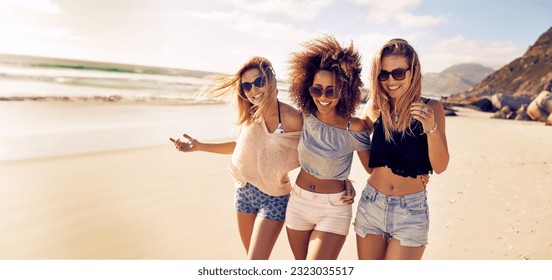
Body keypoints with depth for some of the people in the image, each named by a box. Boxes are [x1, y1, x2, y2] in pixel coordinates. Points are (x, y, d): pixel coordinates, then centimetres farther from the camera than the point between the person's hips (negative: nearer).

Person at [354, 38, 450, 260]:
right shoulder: (375, 108, -2)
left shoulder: (431, 108, -7)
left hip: (411, 210, -2)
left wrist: (431, 127, -25)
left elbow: (440, 166, -11)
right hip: (371, 205, 3)